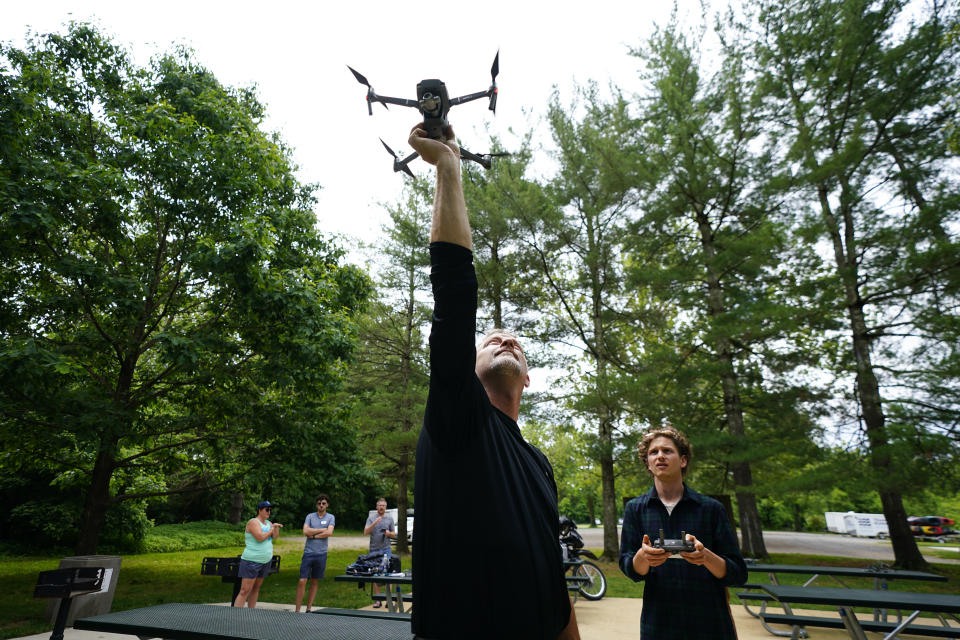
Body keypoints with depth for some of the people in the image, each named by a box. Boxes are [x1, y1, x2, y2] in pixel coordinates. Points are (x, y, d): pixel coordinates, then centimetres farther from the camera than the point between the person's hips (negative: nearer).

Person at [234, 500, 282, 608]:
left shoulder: (268, 523, 13)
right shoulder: (253, 522, -10)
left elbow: (275, 537, 4)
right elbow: (260, 537, -21)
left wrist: (276, 527, -12)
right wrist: (271, 530, -7)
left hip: (265, 562, 7)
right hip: (252, 561, -7)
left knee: (256, 589, 12)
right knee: (245, 591, -10)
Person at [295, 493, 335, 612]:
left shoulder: (330, 517, 4)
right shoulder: (310, 516, 6)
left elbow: (329, 533, -10)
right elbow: (305, 531, -8)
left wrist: (313, 535, -8)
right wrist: (322, 530, -7)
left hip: (321, 554, 0)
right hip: (308, 553, 0)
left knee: (315, 582, 9)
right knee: (302, 581, -5)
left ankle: (308, 609, 20)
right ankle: (297, 610, 5)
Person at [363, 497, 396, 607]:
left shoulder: (390, 518, 8)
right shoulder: (371, 518, 4)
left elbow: (394, 534, 13)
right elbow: (365, 533, -7)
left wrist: (389, 533, -9)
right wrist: (375, 523, -20)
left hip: (386, 549, 0)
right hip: (374, 549, 0)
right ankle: (378, 599, 13)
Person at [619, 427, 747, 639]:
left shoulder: (711, 508, -3)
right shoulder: (635, 509, 0)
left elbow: (738, 575, -4)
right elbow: (628, 568, -4)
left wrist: (707, 557, -25)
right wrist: (643, 556, -27)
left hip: (710, 622, 0)